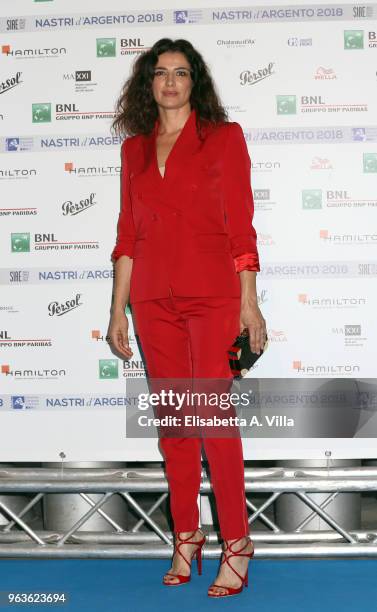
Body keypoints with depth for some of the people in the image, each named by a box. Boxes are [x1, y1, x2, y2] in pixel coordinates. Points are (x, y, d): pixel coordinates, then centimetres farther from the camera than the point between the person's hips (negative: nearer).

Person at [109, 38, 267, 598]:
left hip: (211, 294, -4)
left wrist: (249, 302, -7)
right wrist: (118, 308, 10)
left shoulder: (224, 137, 3)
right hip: (154, 299, 4)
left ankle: (236, 543, 5)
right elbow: (128, 233, 13)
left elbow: (240, 226, -2)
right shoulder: (134, 149, 14)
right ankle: (186, 536, 20)